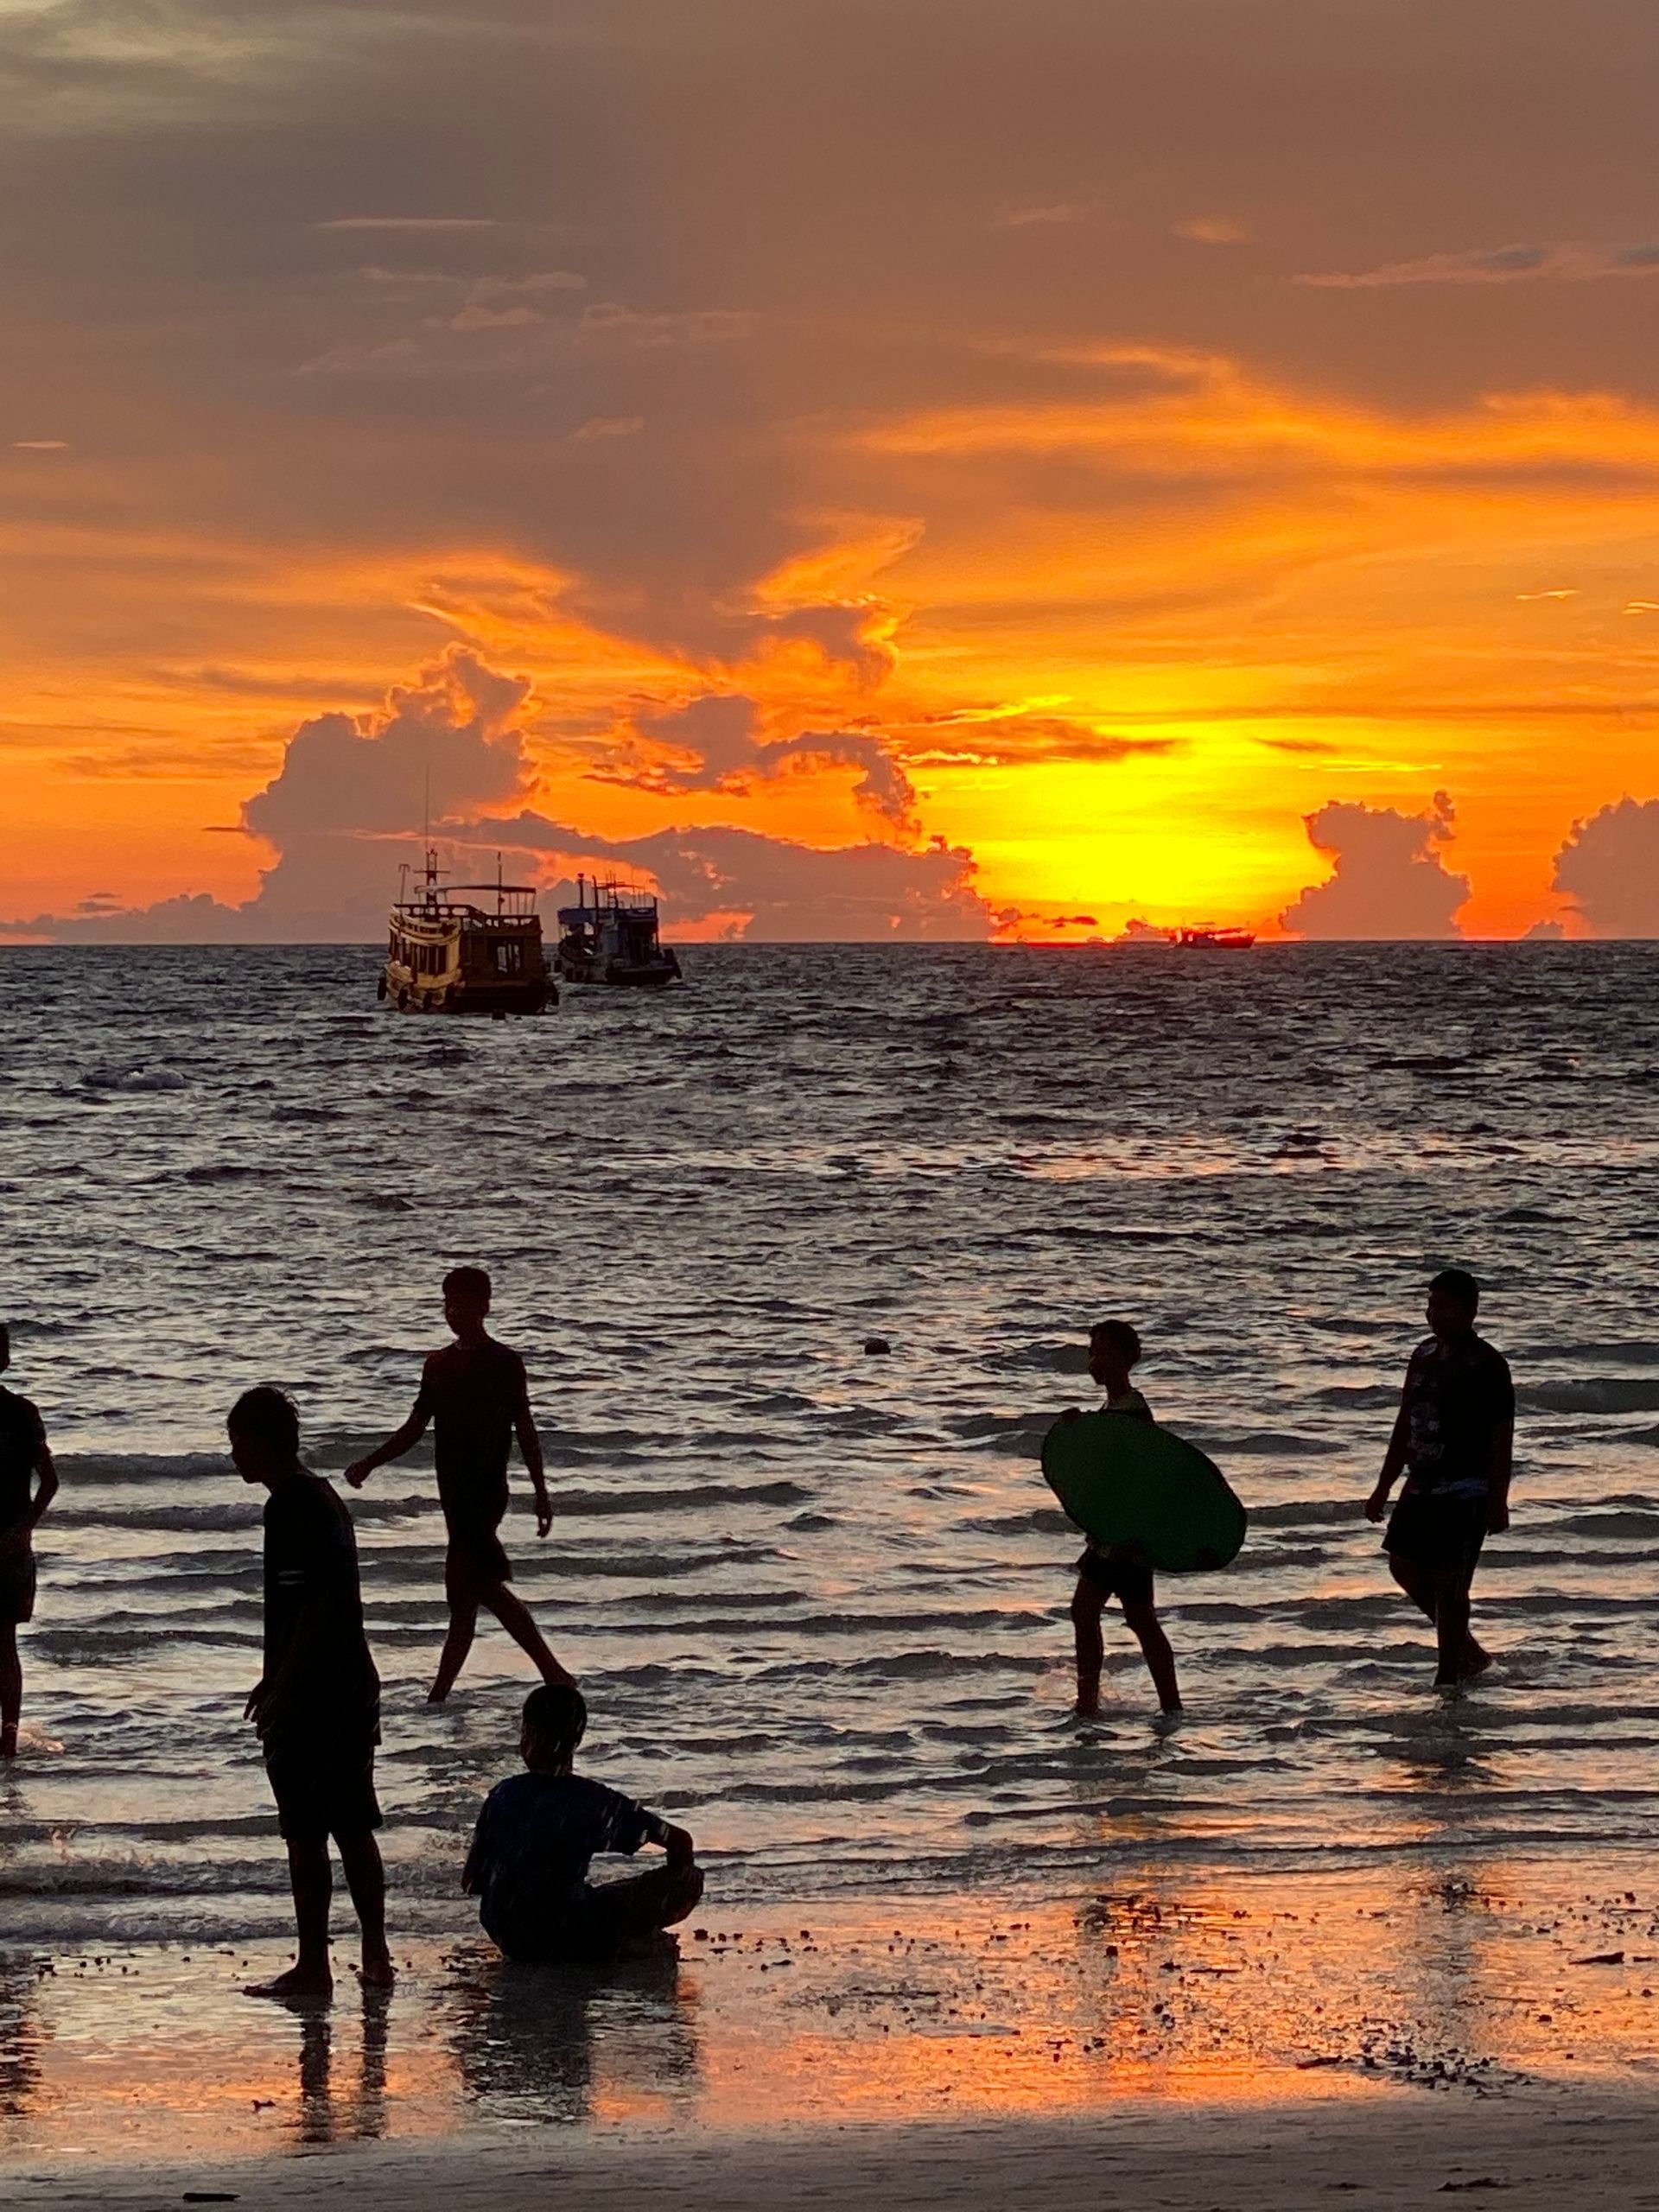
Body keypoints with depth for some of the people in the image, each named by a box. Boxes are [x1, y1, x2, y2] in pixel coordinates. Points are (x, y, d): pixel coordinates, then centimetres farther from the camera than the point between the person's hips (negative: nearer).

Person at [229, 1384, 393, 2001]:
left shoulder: (290, 1506, -16)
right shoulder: (324, 1497, 14)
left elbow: (314, 1606, -22)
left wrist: (278, 1692, -20)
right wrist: (277, 1680, 27)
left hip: (312, 1696, -10)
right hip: (352, 1686, 10)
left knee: (306, 1835, -3)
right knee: (353, 1828, 14)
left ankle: (313, 1966, 0)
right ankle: (376, 1956, 18)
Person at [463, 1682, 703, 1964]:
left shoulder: (504, 1796, -10)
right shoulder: (595, 1801, -15)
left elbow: (471, 1884, -3)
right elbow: (680, 1842, -8)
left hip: (508, 1938, 5)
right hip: (571, 1940, -5)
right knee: (690, 1879, 1)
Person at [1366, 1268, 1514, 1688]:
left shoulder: (1486, 1366, -12)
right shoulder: (1425, 1355, 10)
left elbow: (1502, 1439, -13)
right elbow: (1405, 1425, 17)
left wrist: (1498, 1503, -17)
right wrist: (1383, 1488, 17)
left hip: (1464, 1492, -8)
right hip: (1422, 1485, 8)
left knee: (1448, 1581, -6)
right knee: (1404, 1567, 12)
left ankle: (1450, 1676, 4)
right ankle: (1468, 1653, 26)